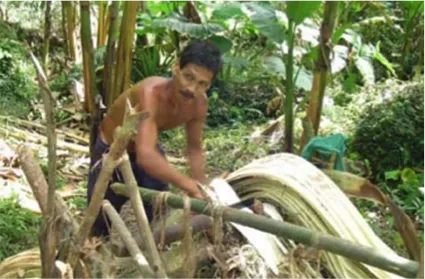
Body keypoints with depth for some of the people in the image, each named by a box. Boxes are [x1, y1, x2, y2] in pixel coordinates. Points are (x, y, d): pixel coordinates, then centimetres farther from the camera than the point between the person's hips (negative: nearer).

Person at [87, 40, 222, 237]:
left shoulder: (199, 103, -20)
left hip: (149, 151, 6)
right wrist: (191, 187, -55)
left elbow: (194, 149, -2)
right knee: (99, 229, 6)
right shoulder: (151, 93, -41)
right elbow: (146, 157, -54)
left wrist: (202, 191, -8)